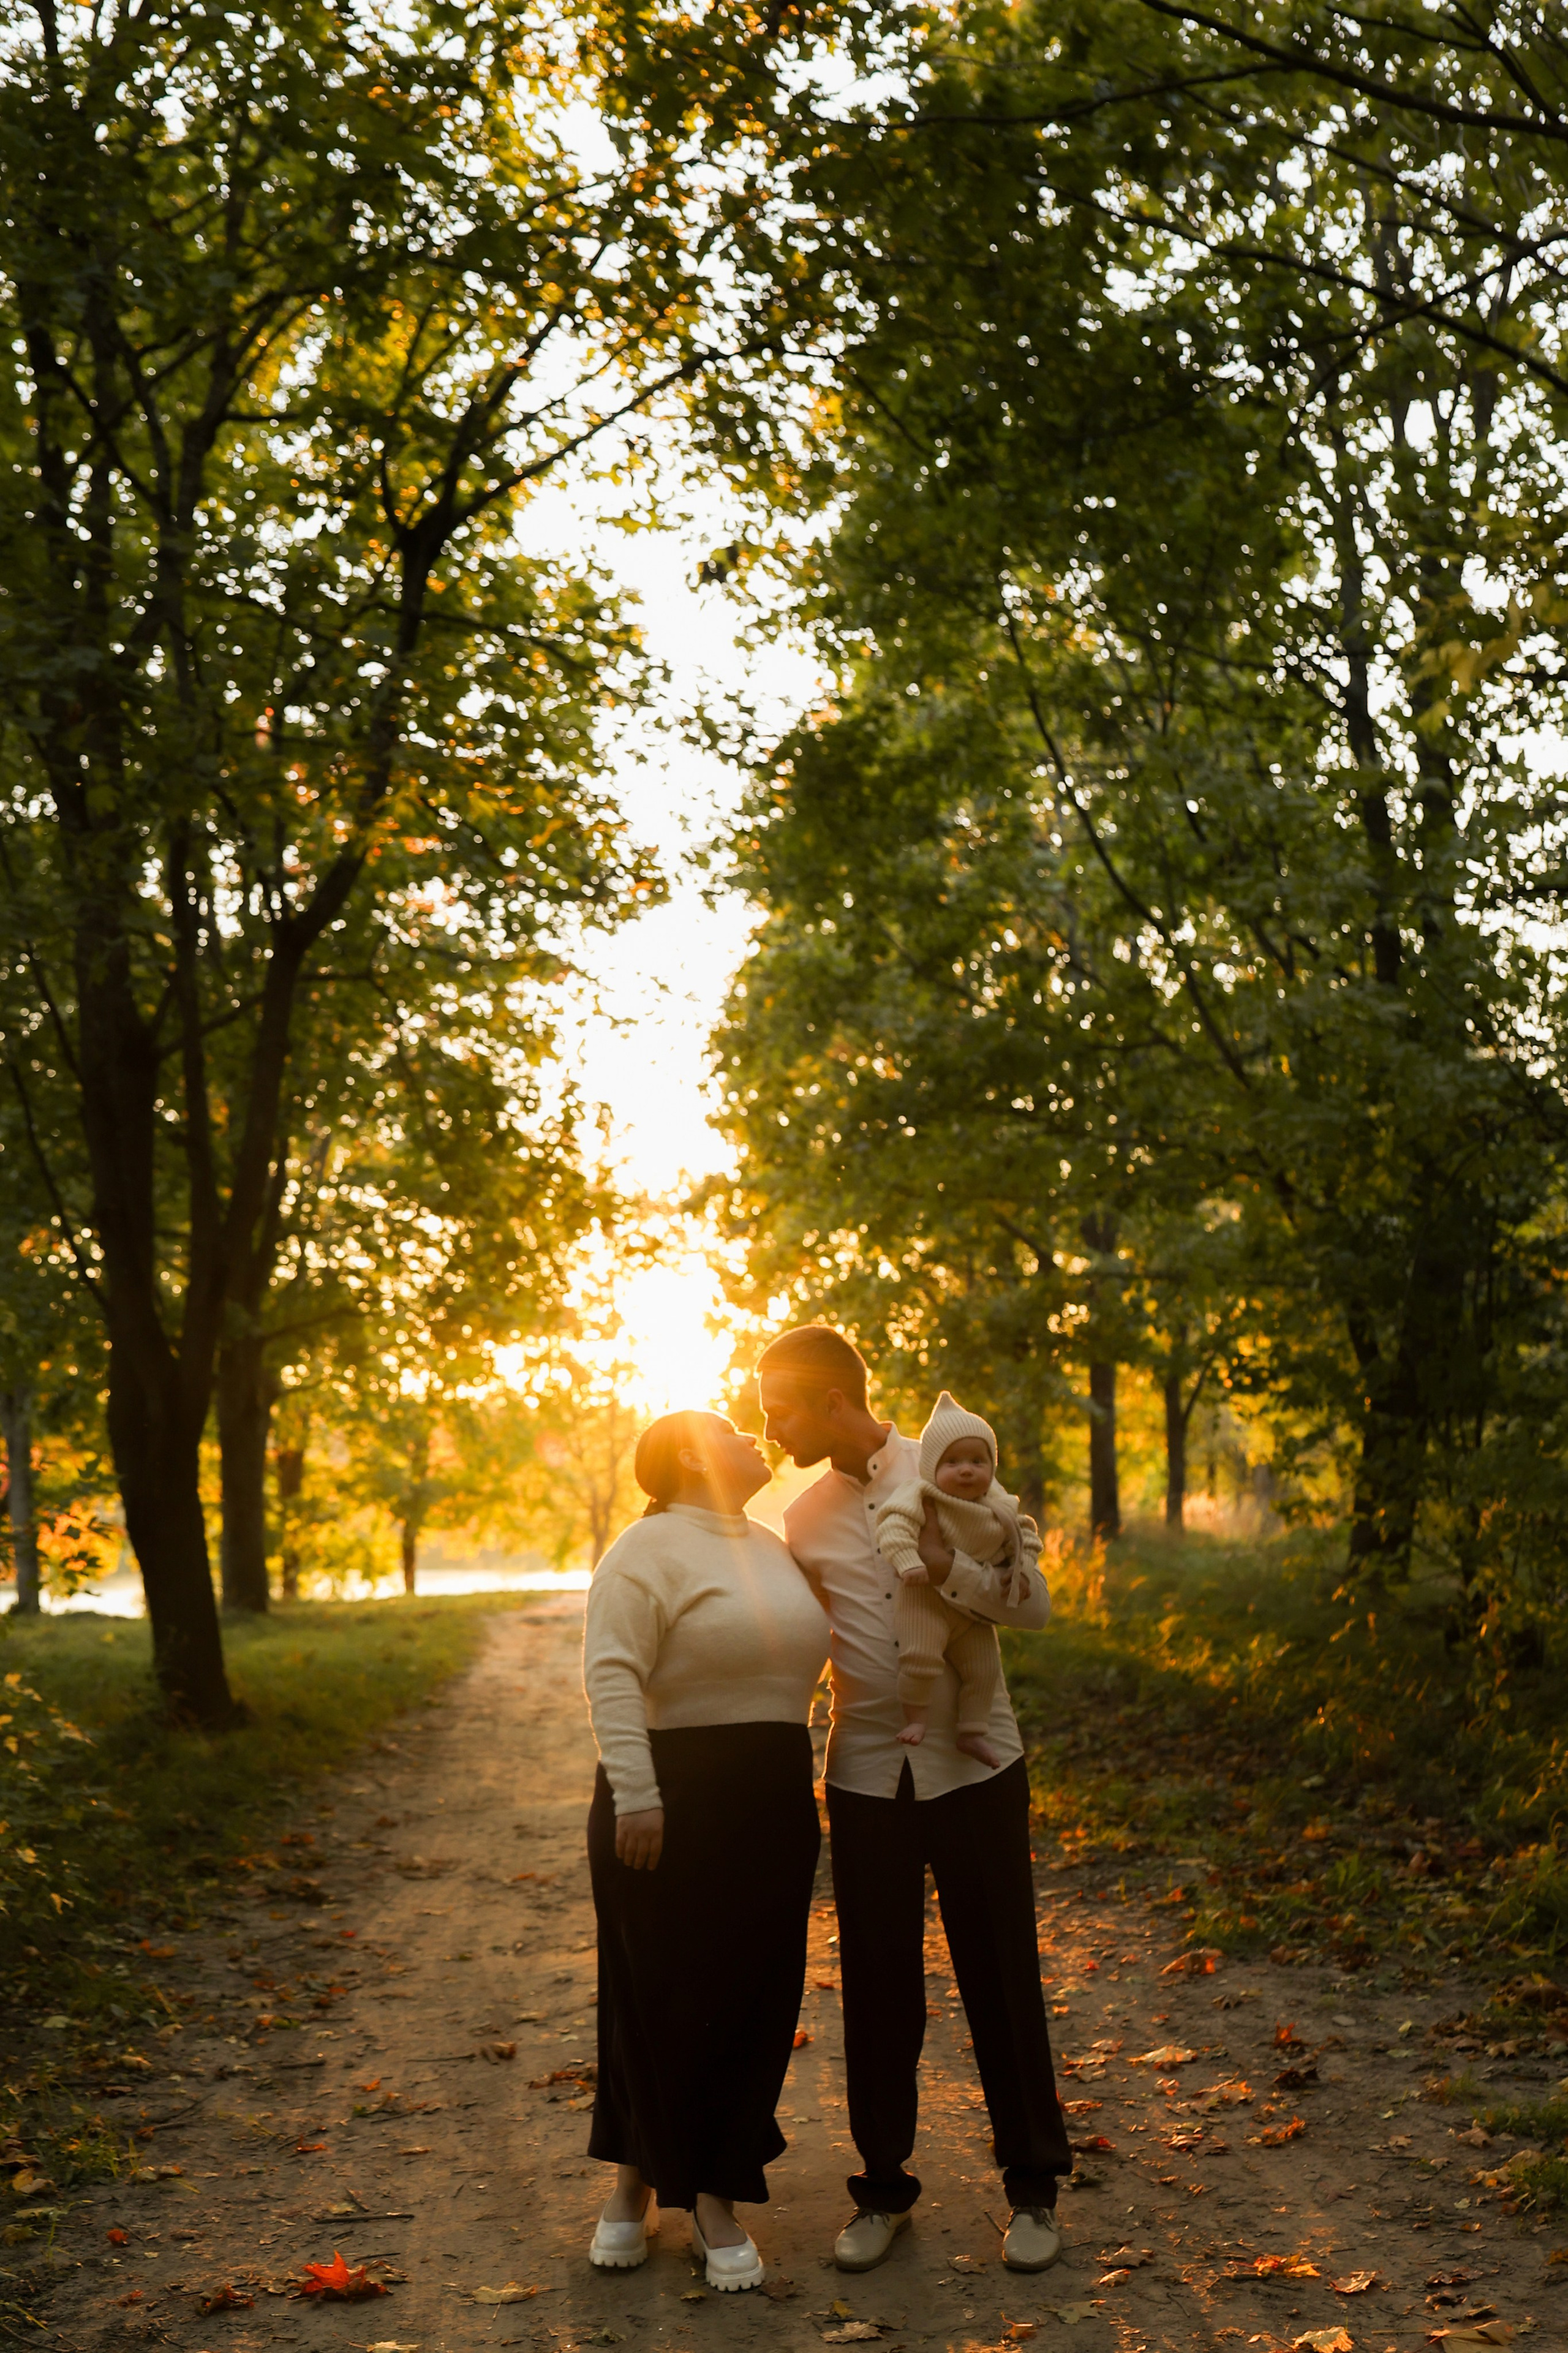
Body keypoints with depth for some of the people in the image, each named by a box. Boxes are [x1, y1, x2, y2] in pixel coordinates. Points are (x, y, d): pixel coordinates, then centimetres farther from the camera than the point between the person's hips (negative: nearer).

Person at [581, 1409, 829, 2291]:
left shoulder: (768, 1547, 14)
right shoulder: (651, 1549, -10)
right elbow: (612, 1673, -19)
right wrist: (634, 1795, -27)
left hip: (774, 1809, 7)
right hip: (674, 1803, -7)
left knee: (755, 1998, 8)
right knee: (661, 1995, 3)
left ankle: (716, 2196, 19)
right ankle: (637, 2180, 22)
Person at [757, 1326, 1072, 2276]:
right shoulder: (804, 1519, 5)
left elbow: (1036, 1605, -7)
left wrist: (951, 1564, -23)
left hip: (974, 1766, -2)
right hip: (867, 1773, 3)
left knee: (1002, 1979, 4)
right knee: (878, 1985, 8)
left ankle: (1034, 2186, 19)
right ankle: (884, 2186, 24)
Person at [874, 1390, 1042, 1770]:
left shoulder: (1000, 1507, 1)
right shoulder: (923, 1496, -19)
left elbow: (1026, 1533, 14)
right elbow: (895, 1523, -30)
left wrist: (1020, 1569, 0)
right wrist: (909, 1564, -42)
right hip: (927, 1598, -6)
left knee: (984, 1668, 8)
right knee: (921, 1659, -22)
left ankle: (971, 1733, 24)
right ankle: (915, 1719, 3)